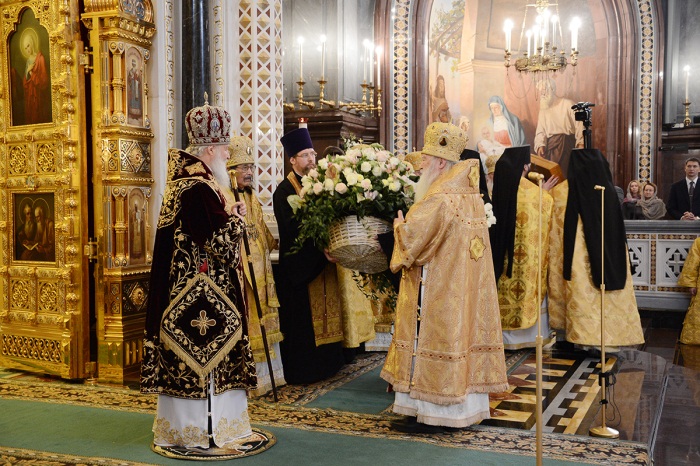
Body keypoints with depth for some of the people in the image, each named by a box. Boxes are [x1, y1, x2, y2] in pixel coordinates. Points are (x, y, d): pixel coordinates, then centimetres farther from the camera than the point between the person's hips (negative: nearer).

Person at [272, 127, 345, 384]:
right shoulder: (284, 191, -11)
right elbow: (294, 228, -21)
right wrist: (320, 248, -29)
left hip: (324, 263, 7)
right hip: (300, 264, -7)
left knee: (326, 313, 14)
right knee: (302, 320, -1)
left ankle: (326, 364, 25)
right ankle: (301, 371, 10)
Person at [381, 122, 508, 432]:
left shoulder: (437, 199, -19)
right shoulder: (471, 196, 9)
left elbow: (411, 238, -20)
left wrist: (399, 224, 1)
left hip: (436, 292, -9)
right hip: (465, 291, 9)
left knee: (431, 339, -1)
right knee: (461, 334, 13)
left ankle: (428, 414, 6)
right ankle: (464, 404, 22)